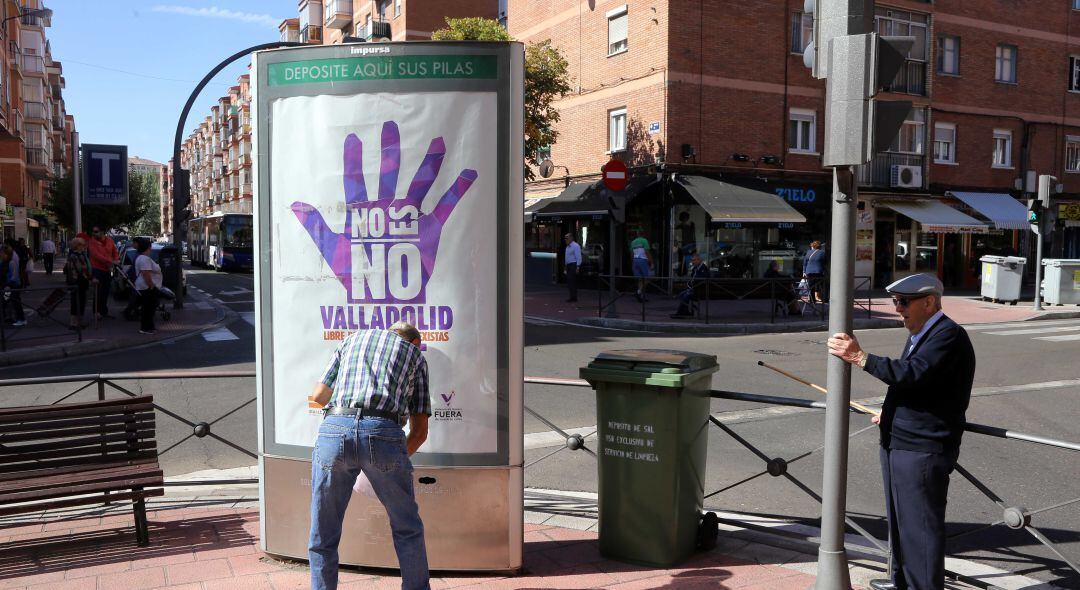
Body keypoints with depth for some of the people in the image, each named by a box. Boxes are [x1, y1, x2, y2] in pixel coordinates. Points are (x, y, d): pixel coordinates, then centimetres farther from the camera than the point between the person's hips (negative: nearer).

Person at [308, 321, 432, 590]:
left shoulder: (353, 338, 30)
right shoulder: (415, 354, 26)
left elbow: (318, 395, 25)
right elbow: (420, 431, 22)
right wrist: (398, 459, 38)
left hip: (334, 429, 1)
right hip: (383, 433, -1)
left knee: (323, 536, 16)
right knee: (407, 528, 19)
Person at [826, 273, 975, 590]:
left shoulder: (949, 335, -16)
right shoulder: (920, 335, 15)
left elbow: (911, 374, -29)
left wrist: (860, 357, -26)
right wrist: (891, 413, 35)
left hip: (922, 451, -10)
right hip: (897, 443, 10)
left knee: (921, 525, -2)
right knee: (899, 520, 21)